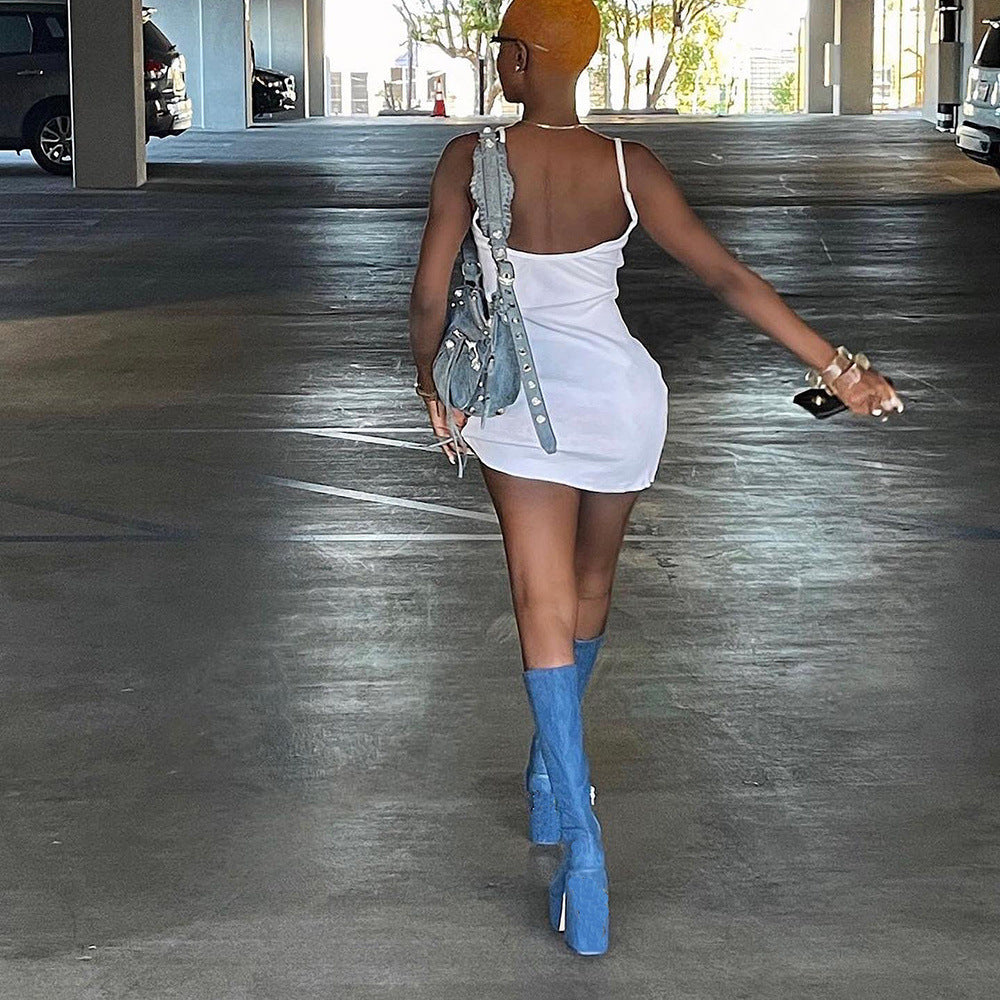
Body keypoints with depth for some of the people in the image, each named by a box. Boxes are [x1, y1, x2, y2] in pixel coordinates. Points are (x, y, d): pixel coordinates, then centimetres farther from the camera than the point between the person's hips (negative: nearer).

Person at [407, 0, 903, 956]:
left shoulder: (471, 158, -12)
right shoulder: (629, 167, -8)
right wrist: (835, 368, -5)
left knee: (544, 608, -4)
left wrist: (432, 382, 9)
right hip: (623, 395, 3)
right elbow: (728, 277, -9)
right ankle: (551, 773, 45)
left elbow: (428, 297, -10)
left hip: (528, 403, -3)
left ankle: (581, 847, -16)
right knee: (590, 585, 24)